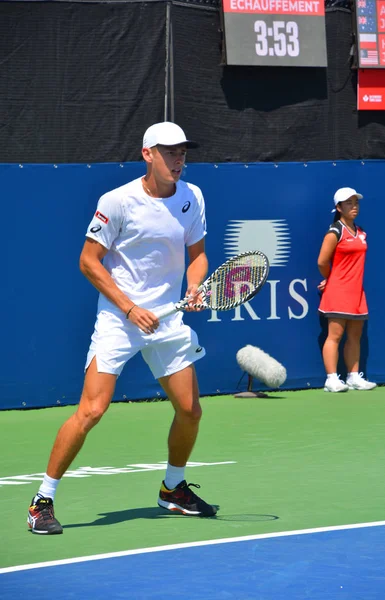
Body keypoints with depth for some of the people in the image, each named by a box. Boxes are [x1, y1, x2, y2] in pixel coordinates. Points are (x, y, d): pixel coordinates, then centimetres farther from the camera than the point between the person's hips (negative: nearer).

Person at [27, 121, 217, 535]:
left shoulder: (191, 198, 3)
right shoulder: (117, 202, -12)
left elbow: (197, 253, 14)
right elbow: (89, 262, -8)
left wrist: (194, 287, -7)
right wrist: (131, 308, -14)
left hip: (167, 319, 5)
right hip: (118, 318, -5)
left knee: (190, 410, 6)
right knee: (92, 410, -14)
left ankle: (173, 490, 32)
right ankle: (43, 501, -5)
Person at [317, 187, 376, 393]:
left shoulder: (361, 233, 13)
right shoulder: (335, 232, -9)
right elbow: (322, 262, -10)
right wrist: (332, 279, 7)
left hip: (356, 291, 7)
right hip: (338, 291, -7)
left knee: (355, 336, 8)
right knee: (335, 335, -8)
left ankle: (354, 377, 13)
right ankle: (332, 379, -8)